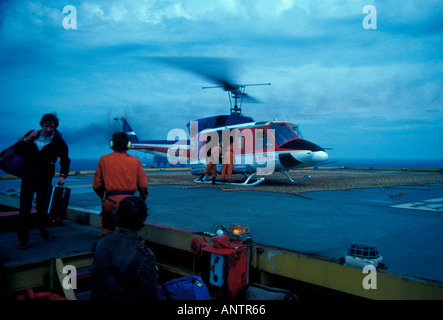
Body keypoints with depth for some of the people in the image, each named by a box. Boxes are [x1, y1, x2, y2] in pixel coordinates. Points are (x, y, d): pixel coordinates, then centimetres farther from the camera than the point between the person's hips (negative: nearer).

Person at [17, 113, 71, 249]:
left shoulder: (59, 142, -2)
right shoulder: (31, 135, 5)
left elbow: (65, 160, -2)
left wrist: (63, 175, -18)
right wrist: (27, 139, -11)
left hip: (45, 180, -1)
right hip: (28, 177, 2)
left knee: (42, 208, 0)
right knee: (24, 209, -2)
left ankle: (42, 228, 34)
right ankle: (23, 239, 10)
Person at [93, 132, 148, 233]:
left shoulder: (104, 160, 0)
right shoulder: (135, 161, 0)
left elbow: (96, 185, 4)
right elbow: (143, 185, 1)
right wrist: (142, 200, 19)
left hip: (110, 201, 0)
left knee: (107, 230, 15)